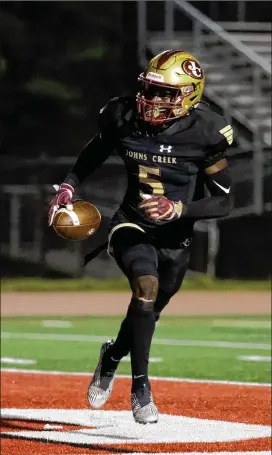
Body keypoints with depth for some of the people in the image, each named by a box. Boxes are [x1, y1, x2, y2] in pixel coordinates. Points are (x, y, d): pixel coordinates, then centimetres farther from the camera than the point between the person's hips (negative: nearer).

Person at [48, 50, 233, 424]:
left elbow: (223, 203, -13)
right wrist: (68, 186, -5)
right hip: (132, 226, -1)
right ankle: (140, 388, -20)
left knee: (148, 311, 15)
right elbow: (93, 154, 11)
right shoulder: (124, 118, -12)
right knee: (146, 286, -28)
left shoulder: (205, 133, -18)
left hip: (175, 237, 1)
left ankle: (112, 356, 50)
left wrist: (177, 209, -27)